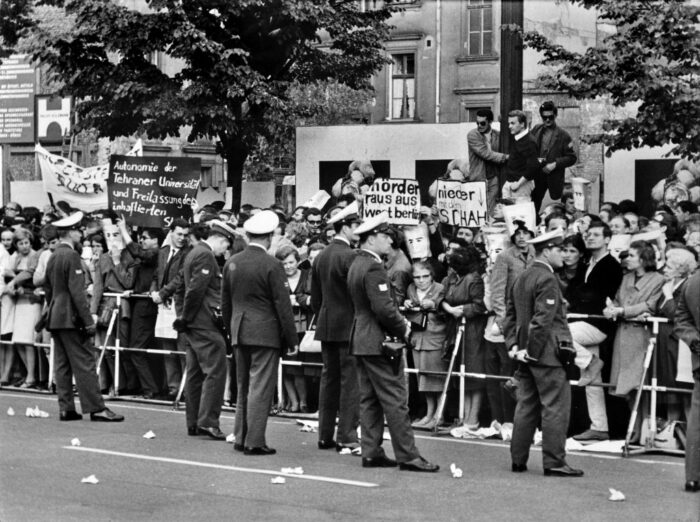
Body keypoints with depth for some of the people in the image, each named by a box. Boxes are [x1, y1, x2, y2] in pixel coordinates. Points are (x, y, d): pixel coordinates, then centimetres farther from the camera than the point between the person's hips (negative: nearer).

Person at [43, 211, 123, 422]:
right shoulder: (72, 256, -14)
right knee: (84, 363, -7)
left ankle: (66, 408, 8)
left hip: (55, 318, 9)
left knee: (62, 364, 8)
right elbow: (77, 292, -18)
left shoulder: (53, 257, 12)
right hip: (71, 318, -9)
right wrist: (88, 321, -18)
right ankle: (96, 408, -8)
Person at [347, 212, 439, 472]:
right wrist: (403, 329, -8)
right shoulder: (373, 267, -18)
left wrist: (400, 321, 12)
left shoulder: (357, 264, 13)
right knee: (395, 399, -6)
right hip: (378, 342, -10)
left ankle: (371, 452, 13)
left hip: (361, 340, 10)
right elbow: (384, 308, -24)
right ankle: (407, 455, -4)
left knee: (369, 400, 11)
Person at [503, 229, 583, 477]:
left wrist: (513, 344, 11)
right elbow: (543, 320, -21)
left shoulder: (521, 278, 15)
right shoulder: (547, 279, -14)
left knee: (526, 406, 12)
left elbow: (510, 315, 17)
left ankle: (518, 459, 15)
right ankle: (554, 461, -3)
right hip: (547, 353, -9)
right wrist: (532, 350, -16)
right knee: (555, 407, -4)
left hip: (527, 354, 9)